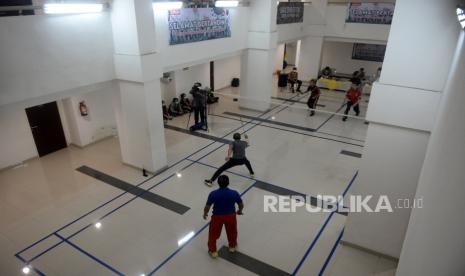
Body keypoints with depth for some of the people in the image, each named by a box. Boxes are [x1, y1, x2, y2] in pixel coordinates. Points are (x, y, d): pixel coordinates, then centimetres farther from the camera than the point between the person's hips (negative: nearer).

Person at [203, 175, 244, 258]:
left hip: (217, 216, -1)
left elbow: (207, 207, -17)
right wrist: (240, 211, 16)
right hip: (231, 215, 2)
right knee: (232, 231, 30)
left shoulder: (213, 194, -24)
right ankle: (232, 246, 53)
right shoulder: (234, 193, -20)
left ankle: (213, 251, 40)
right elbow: (241, 205, -7)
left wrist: (205, 214, 5)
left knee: (213, 233, 24)